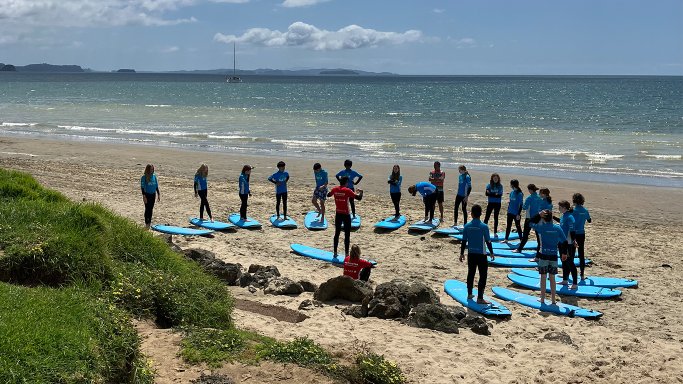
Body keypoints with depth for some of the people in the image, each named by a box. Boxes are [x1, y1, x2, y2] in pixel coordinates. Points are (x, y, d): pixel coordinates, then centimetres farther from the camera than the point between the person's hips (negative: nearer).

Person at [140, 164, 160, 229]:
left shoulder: (154, 176, 5)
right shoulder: (144, 177, -10)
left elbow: (156, 186, 12)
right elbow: (142, 187, -11)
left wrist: (158, 194, 11)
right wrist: (144, 196, -17)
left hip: (153, 194, 5)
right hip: (147, 194, -5)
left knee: (151, 209, 11)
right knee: (147, 209, -3)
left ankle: (150, 222, 20)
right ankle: (146, 223, 3)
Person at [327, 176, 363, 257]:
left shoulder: (335, 189, 0)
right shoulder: (347, 190, -15)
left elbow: (328, 195, 20)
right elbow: (358, 197, -17)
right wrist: (361, 192, 2)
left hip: (338, 214, 5)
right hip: (346, 215, -5)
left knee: (337, 234, 15)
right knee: (347, 235, 1)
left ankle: (335, 252, 19)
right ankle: (346, 254, -1)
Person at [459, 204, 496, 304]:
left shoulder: (467, 226, -4)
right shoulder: (484, 227, -14)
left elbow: (464, 241, 1)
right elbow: (488, 241, -8)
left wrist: (462, 253, 12)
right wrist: (491, 253, 5)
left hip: (471, 254, 4)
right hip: (481, 255, -4)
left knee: (470, 274, 18)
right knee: (483, 276, 2)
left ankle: (469, 294, 28)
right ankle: (480, 298, -1)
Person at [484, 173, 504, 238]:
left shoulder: (500, 186, 0)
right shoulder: (489, 185, 0)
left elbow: (500, 195, -10)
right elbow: (487, 193, -11)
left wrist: (491, 194, -17)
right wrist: (495, 194, -19)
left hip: (497, 204, 0)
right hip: (490, 203, 0)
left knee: (496, 217, 6)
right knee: (487, 216, -2)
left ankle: (495, 232, 12)